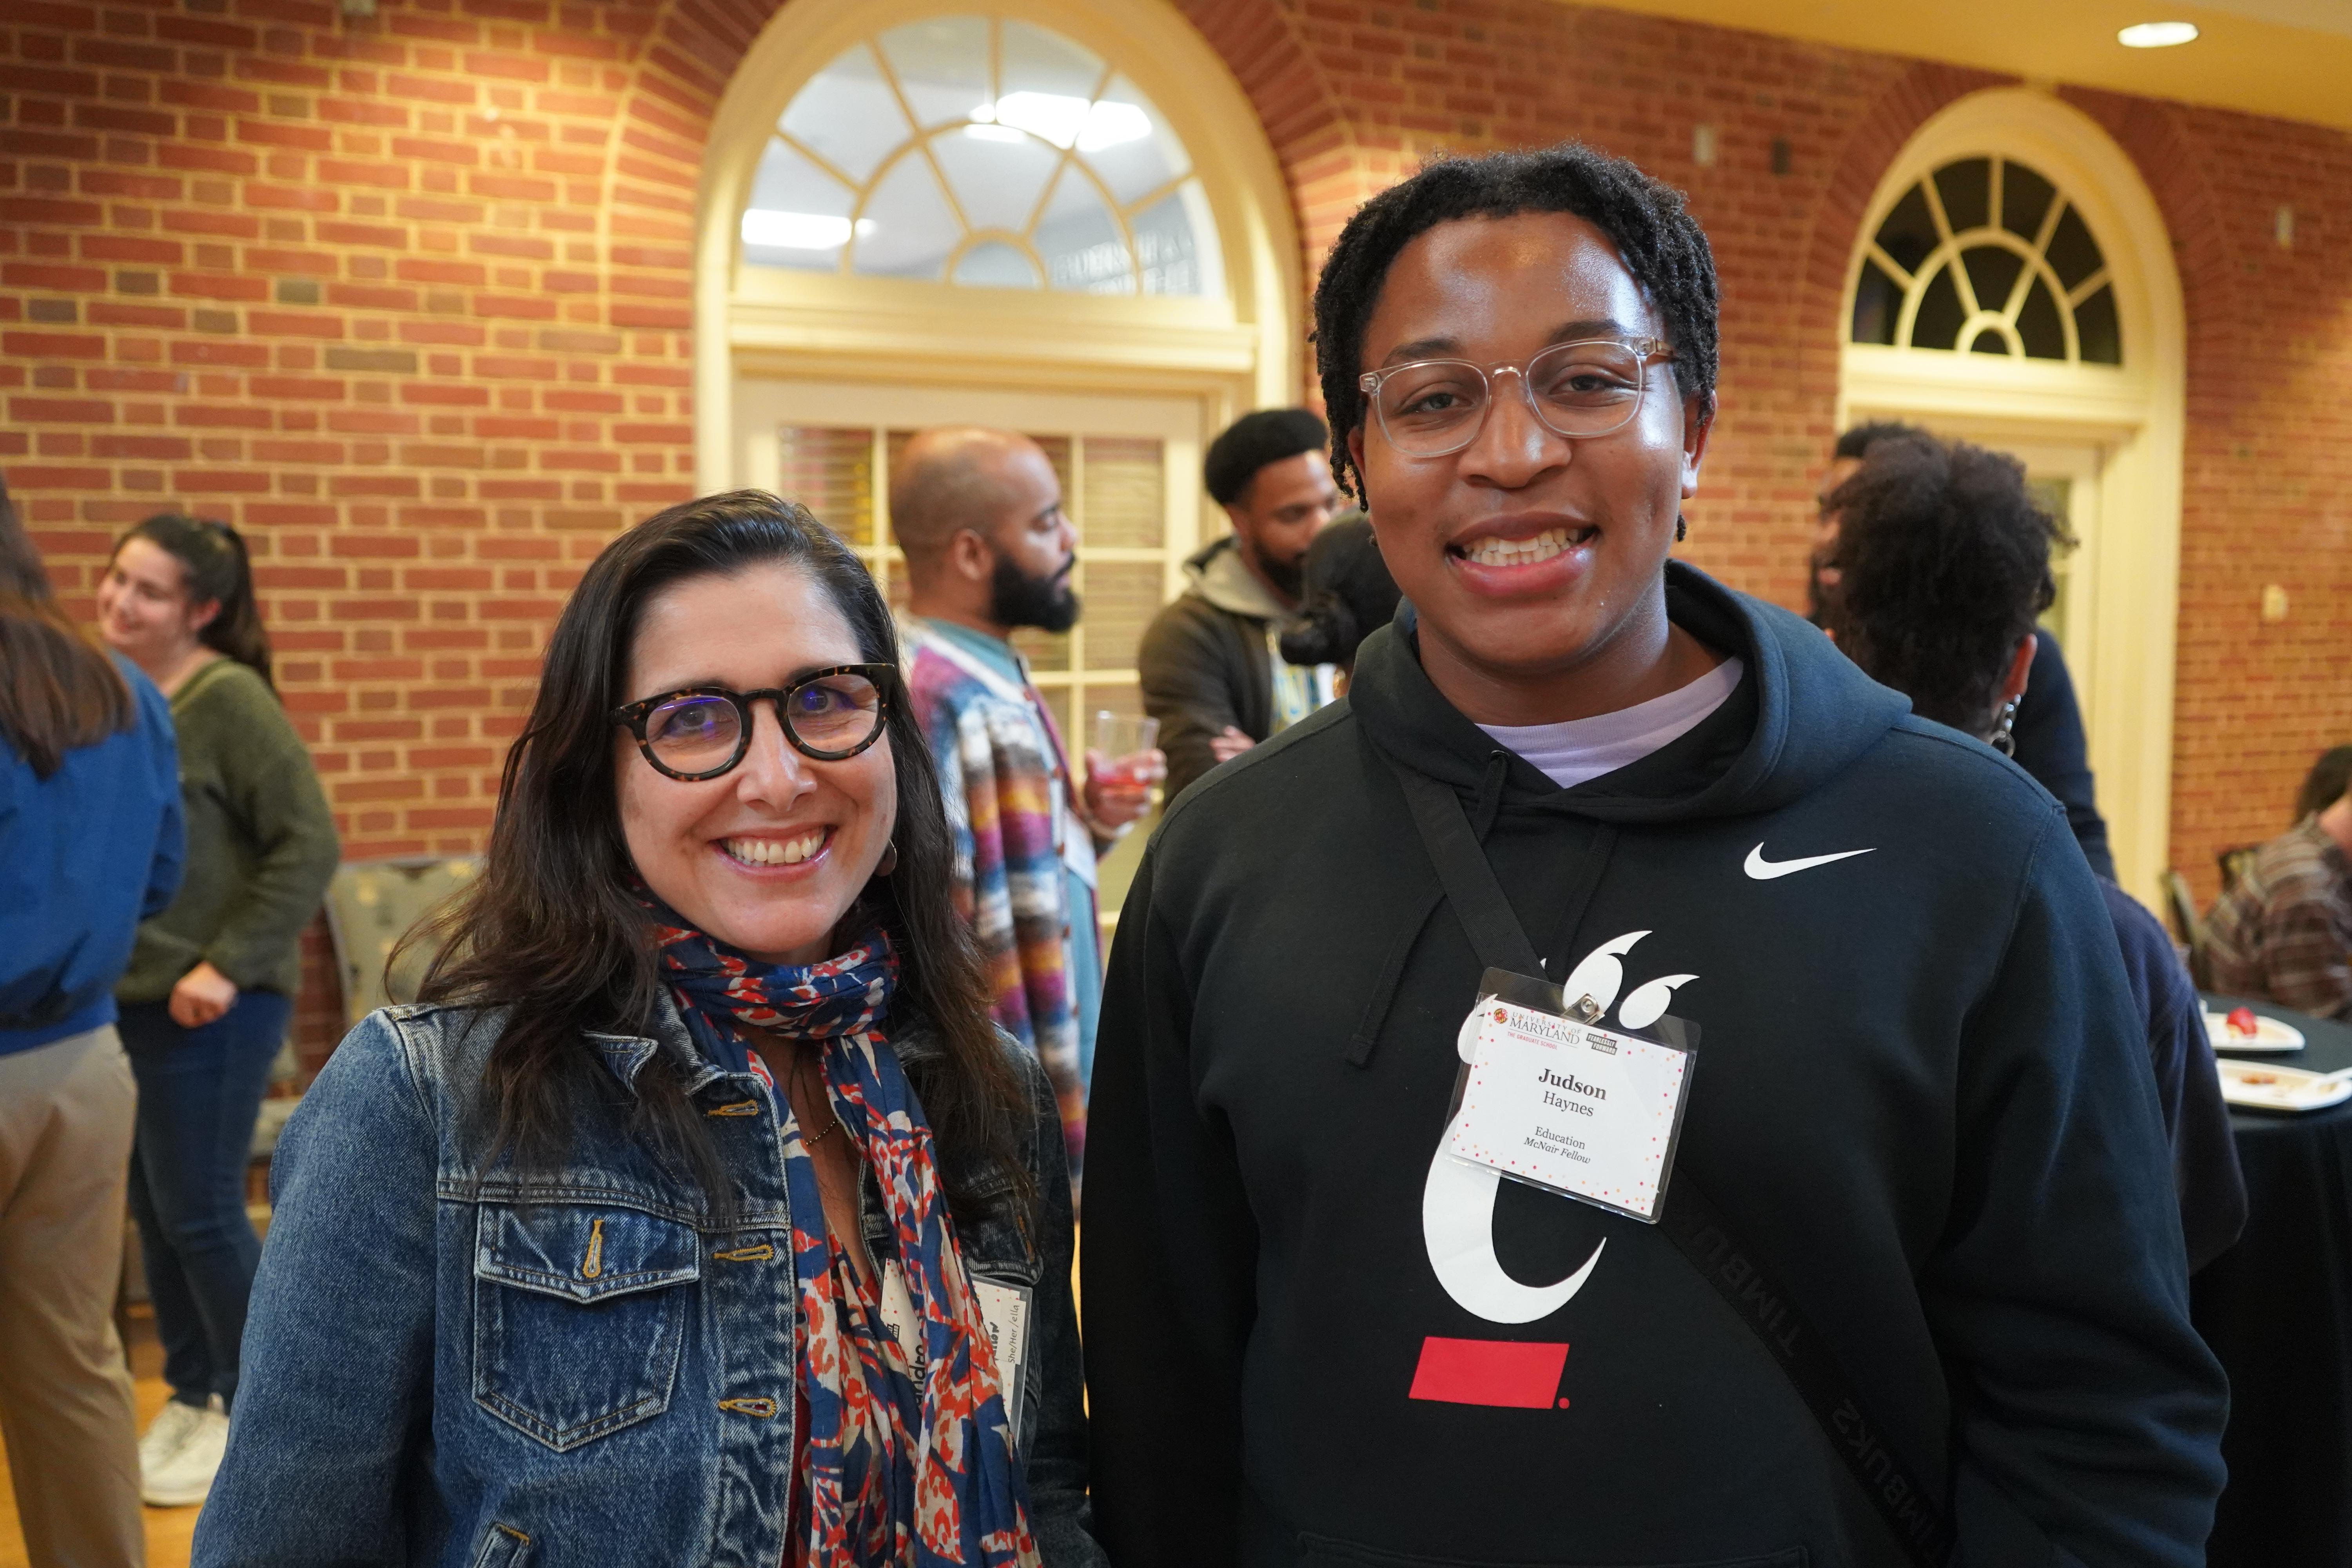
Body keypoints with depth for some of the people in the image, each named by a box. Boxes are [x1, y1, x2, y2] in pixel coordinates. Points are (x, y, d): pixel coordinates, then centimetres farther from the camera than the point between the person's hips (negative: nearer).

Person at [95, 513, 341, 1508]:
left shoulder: (230, 700, -14)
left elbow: (309, 846, -16)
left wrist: (227, 965, -17)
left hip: (209, 1002, -6)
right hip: (117, 995, 6)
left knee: (201, 1212, 2)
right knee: (154, 1211, 14)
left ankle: (254, 1411, 20)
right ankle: (189, 1395, 31)